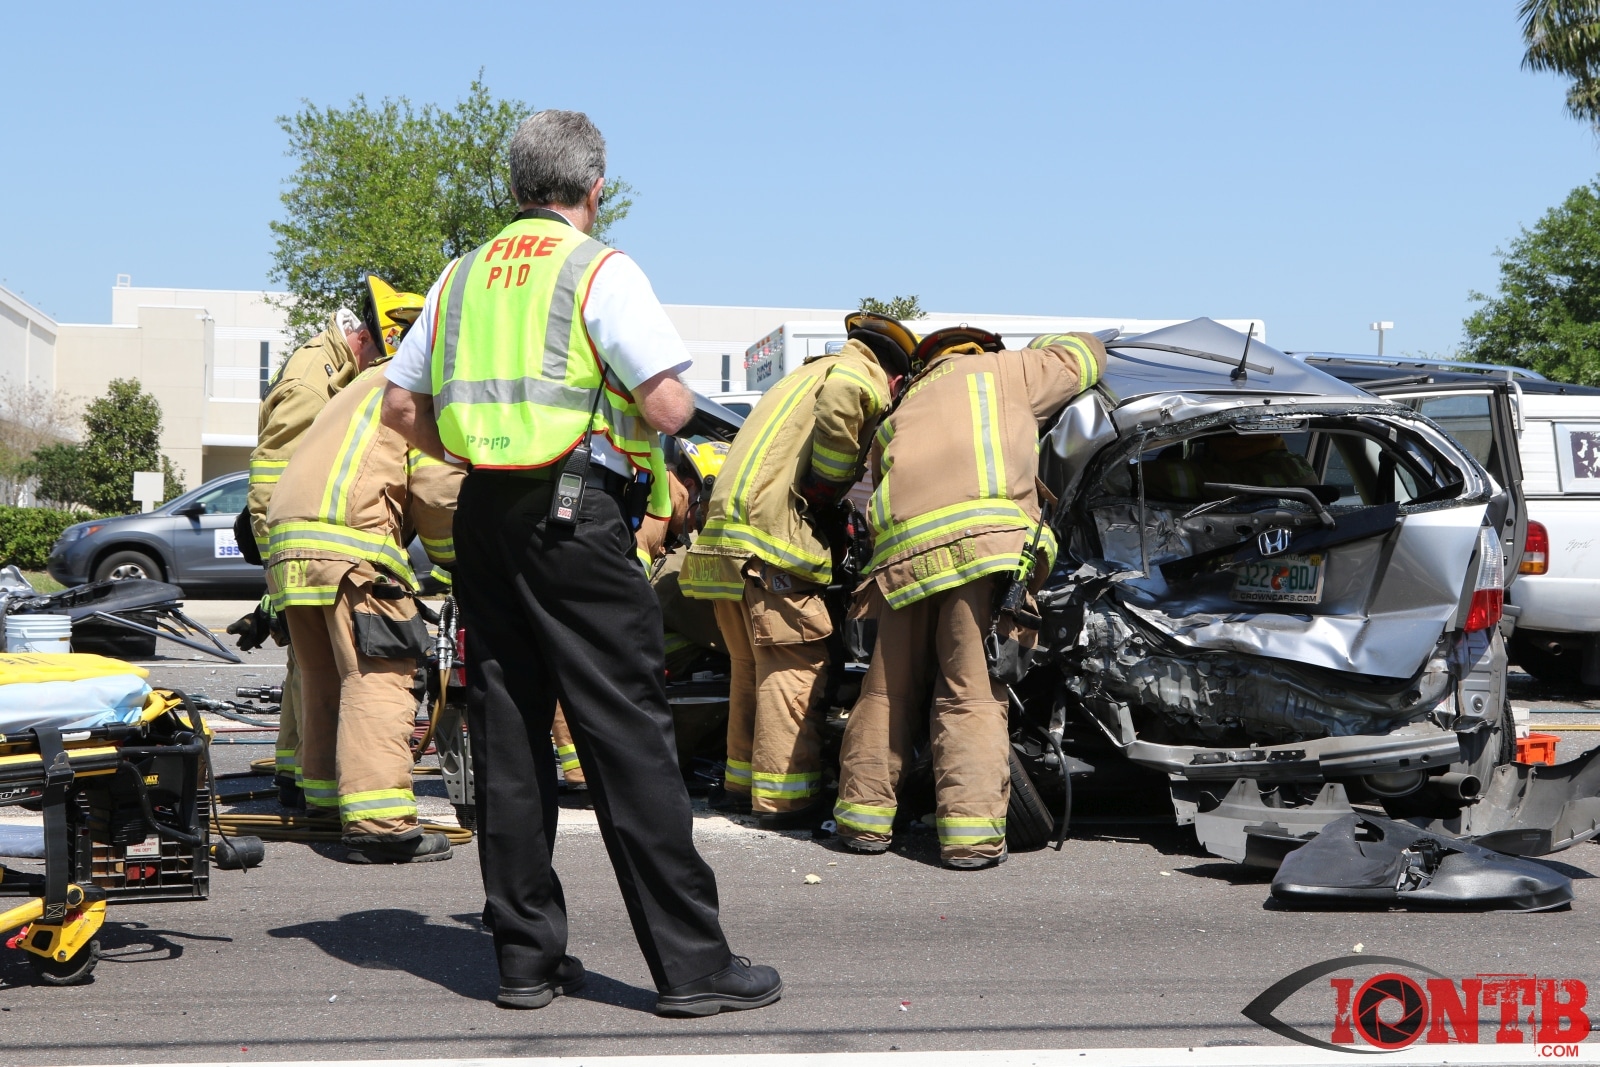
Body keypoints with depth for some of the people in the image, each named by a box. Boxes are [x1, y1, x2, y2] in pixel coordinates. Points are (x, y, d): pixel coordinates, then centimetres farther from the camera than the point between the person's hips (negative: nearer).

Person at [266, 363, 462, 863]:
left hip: (287, 541, 9)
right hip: (350, 547, -9)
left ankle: (325, 798, 29)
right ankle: (379, 823, -20)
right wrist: (454, 558, 9)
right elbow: (439, 489, -5)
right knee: (378, 677, -13)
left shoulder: (369, 386, 35)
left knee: (325, 679, 19)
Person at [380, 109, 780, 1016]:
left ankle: (528, 956, 14)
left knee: (507, 737, 9)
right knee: (629, 738, -4)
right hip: (577, 517, -6)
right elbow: (668, 408, -14)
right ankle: (693, 964, 0)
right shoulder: (602, 270, -6)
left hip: (484, 519, 6)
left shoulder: (463, 276, 14)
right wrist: (676, 401, 7)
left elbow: (401, 406, 15)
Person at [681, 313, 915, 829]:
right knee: (795, 665, -8)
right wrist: (828, 488, -13)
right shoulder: (863, 373, 1)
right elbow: (839, 401, -24)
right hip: (771, 536, -10)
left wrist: (827, 514, 17)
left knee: (752, 666, 16)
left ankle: (742, 781, 23)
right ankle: (783, 796, -10)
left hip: (728, 534, 10)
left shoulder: (809, 373, 31)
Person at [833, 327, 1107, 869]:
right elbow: (1083, 354, 35)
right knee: (973, 693, -6)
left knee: (889, 688, 13)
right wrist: (1023, 357, 52)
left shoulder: (899, 415, 36)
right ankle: (971, 832, -12)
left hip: (900, 552, 4)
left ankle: (865, 815, 15)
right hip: (983, 538, -4)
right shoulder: (1002, 371, 24)